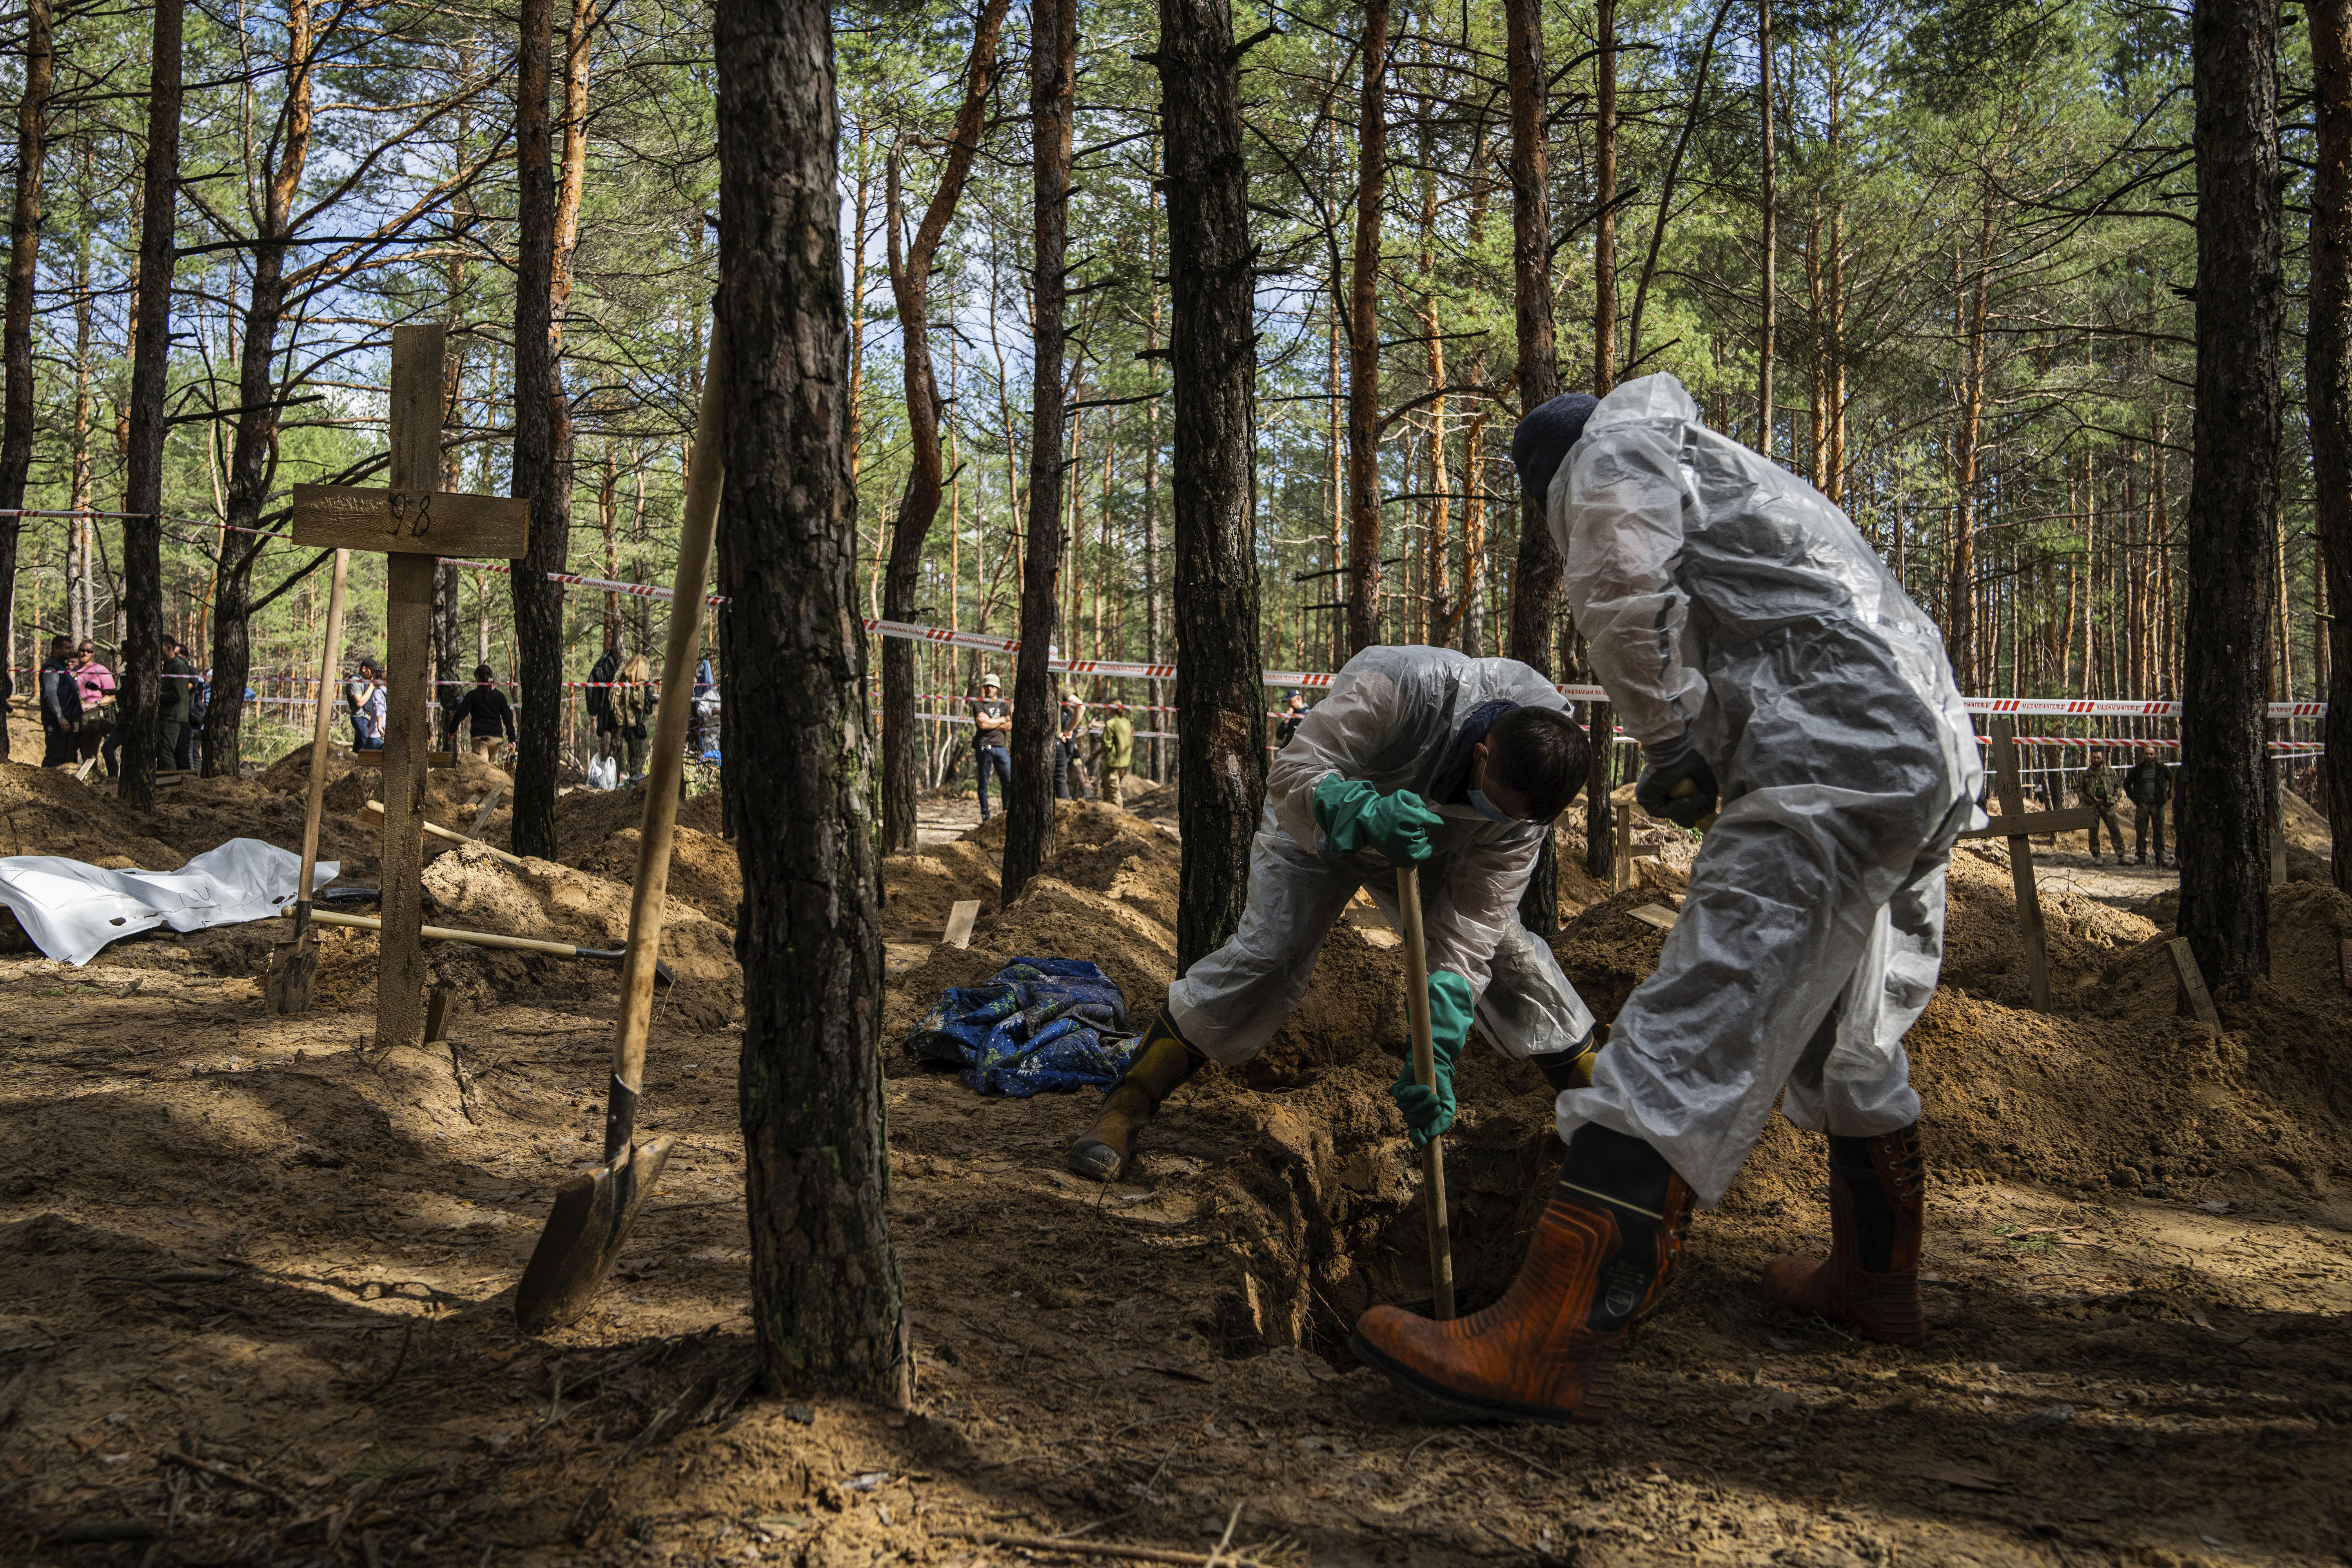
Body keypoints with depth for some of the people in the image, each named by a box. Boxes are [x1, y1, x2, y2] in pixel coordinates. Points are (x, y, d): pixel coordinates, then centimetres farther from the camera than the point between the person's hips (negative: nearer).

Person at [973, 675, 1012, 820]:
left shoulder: (1004, 705, 17)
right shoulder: (979, 705, 6)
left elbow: (1009, 726, 2)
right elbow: (982, 725, -11)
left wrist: (990, 722, -6)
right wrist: (1002, 720, 1)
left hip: (1001, 747, 3)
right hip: (984, 747, -3)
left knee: (1009, 781, -4)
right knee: (984, 783, 0)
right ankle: (985, 815, 7)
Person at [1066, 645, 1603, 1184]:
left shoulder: (1527, 792, -28)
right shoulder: (1402, 685, -43)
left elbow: (1472, 921, -29)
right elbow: (1291, 774, -40)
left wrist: (1436, 1052, -37)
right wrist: (1366, 814, -60)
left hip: (1432, 845, 4)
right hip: (1321, 821, -3)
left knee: (1507, 951, -6)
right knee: (1268, 952, -18)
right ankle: (1124, 1111, -11)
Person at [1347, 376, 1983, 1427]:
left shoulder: (1615, 442, 8)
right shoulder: (1736, 476, 37)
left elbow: (1620, 586, -12)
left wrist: (1669, 741, -4)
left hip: (1834, 768, -10)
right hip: (1935, 763, 10)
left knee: (1691, 1039, -21)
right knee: (1848, 1045, 25)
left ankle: (1549, 1342, -27)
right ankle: (1875, 1280, 41)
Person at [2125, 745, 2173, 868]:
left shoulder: (2162, 769, 4)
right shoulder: (2138, 769, 6)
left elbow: (2173, 781, 14)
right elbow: (2127, 783, 16)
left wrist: (2168, 796, 6)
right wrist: (2133, 798, 8)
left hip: (2158, 805, 0)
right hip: (2142, 805, 0)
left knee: (2159, 832, 0)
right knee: (2141, 833, -1)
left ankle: (2160, 858, 5)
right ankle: (2141, 857, 3)